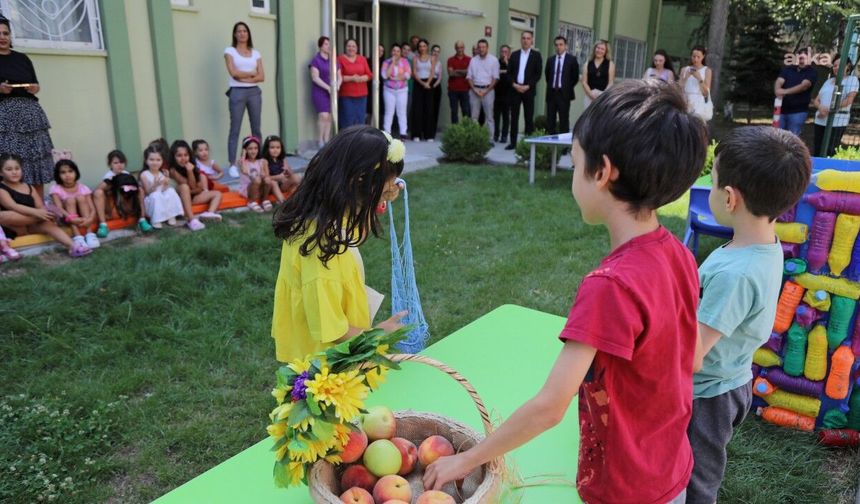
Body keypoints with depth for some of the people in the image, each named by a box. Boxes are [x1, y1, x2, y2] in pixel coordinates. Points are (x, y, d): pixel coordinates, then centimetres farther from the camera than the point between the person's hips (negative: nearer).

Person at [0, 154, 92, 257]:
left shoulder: (29, 187, 13)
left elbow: (41, 207, 3)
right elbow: (13, 206, -20)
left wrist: (45, 213, -21)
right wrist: (36, 212, -34)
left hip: (30, 225, 4)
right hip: (11, 228, -3)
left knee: (47, 223, -28)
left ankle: (73, 246, -50)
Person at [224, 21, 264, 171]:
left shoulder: (255, 53, 14)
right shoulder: (230, 51, 5)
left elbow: (262, 76, 4)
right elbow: (234, 73, -9)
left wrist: (246, 78, -10)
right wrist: (252, 73, -1)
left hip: (254, 92, 4)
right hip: (237, 92, -4)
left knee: (256, 128, 5)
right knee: (235, 129, -6)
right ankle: (232, 164, -5)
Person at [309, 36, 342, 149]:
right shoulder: (316, 60, -3)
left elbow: (339, 76, 15)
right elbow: (315, 77, -11)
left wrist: (337, 85, -7)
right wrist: (328, 87, -19)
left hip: (332, 92, 6)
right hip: (320, 92, -5)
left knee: (329, 117, 4)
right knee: (323, 115, -16)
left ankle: (326, 141, 10)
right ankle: (320, 141, -5)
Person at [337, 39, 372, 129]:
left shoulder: (362, 59, 10)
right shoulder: (340, 59, -2)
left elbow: (369, 75, 7)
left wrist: (360, 78, -13)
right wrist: (351, 78, -17)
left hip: (361, 95, 4)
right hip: (346, 95, -4)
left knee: (360, 120, 6)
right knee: (347, 120, -6)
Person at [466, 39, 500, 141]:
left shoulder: (494, 60, 2)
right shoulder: (473, 60, 10)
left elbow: (495, 78, -2)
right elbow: (469, 77, 8)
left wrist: (486, 91, -9)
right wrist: (475, 90, -6)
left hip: (488, 90, -2)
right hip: (474, 90, 3)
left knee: (489, 116, -1)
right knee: (473, 116, 3)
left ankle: (490, 138, 0)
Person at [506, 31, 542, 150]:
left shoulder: (536, 55, 4)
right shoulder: (514, 54, 11)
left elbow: (538, 74, -2)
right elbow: (509, 72, 7)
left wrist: (528, 86, -13)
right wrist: (514, 84, -8)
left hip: (528, 90, -2)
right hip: (515, 89, 2)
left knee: (529, 117, 0)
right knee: (514, 117, 3)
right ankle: (513, 142, 8)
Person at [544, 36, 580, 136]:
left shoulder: (572, 59, 0)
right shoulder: (550, 60, 11)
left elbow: (575, 77, 2)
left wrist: (567, 88, 2)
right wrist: (551, 86, 13)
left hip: (564, 94, -4)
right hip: (551, 93, 4)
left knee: (564, 120, -2)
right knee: (550, 120, 4)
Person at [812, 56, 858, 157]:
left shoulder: (852, 79, 2)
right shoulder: (828, 81, 19)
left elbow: (848, 100, -10)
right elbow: (816, 100, 14)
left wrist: (829, 110, -16)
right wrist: (821, 108, -9)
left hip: (837, 122, -6)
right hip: (820, 121, 6)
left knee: (828, 153, -8)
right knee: (817, 151, 5)